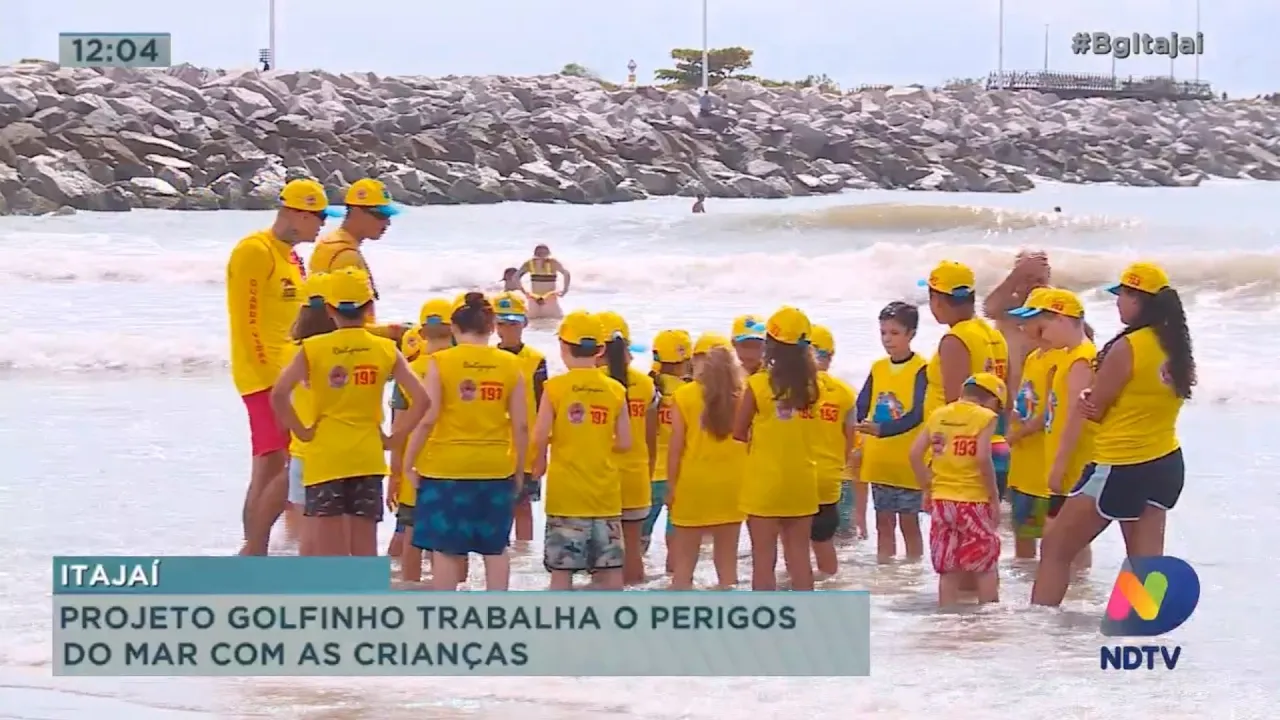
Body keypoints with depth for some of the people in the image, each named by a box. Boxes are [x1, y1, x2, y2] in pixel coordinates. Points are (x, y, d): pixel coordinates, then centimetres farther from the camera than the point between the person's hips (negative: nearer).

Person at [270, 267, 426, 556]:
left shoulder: (314, 349, -3)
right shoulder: (385, 350, 2)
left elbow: (279, 395, -14)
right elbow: (421, 398, -4)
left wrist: (302, 432, -3)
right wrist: (393, 437, 4)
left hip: (325, 456, -2)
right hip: (368, 457, 2)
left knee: (329, 551, -1)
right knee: (365, 548, 9)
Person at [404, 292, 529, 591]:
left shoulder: (440, 363, -7)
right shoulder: (510, 365, 0)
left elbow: (426, 419, -11)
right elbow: (521, 425, 1)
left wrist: (409, 459, -1)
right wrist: (519, 468, 13)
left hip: (446, 466, -2)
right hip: (496, 468, 2)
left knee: (445, 547, 4)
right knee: (496, 547, 12)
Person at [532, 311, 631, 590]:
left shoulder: (554, 387, -7)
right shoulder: (615, 390, 1)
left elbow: (540, 438, -10)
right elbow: (624, 443, 2)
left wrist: (539, 463, 9)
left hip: (565, 490, -2)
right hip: (605, 490, 3)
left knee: (561, 567, 1)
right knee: (610, 565, 7)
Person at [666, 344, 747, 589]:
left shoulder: (685, 395, -4)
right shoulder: (742, 396, 1)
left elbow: (676, 445, -6)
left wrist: (671, 485, -1)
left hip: (692, 484, -2)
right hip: (731, 484, 2)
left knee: (684, 563, 4)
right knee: (727, 561, 8)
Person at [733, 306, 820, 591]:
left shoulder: (757, 384, -13)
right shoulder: (810, 384, -2)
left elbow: (738, 432, -6)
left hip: (764, 483, -4)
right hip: (801, 482, 4)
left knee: (763, 559, 2)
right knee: (799, 555, 11)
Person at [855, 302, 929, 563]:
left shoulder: (920, 369, -11)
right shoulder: (877, 368, 7)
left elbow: (917, 415, -20)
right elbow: (861, 408, 7)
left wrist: (882, 429, -32)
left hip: (908, 461, -5)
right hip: (878, 460, 5)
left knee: (909, 522, 3)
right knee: (883, 522, 11)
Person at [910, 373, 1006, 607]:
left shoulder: (938, 415, 9)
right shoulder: (985, 417, -6)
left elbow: (915, 454, 4)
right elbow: (983, 458, -18)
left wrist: (928, 489, 12)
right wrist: (995, 497, -9)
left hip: (941, 502, 4)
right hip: (973, 502, -4)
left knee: (948, 569, 10)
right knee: (985, 567, 8)